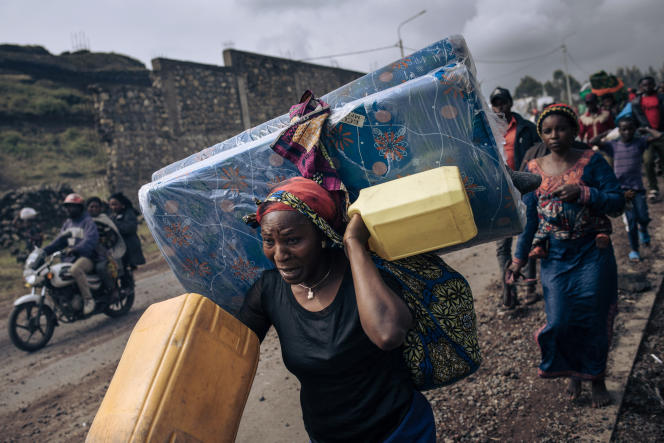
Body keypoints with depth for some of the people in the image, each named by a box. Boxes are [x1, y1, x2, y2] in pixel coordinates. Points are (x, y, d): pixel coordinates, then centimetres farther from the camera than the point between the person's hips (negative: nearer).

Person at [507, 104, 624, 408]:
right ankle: (574, 372, 30)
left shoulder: (591, 161, -6)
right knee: (559, 322, 1)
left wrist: (582, 193, -26)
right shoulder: (534, 169, 2)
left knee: (594, 320, 6)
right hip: (555, 258, 2)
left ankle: (597, 380, 31)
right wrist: (519, 258, 6)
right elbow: (529, 217, 7)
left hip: (592, 255, -2)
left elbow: (618, 202, -10)